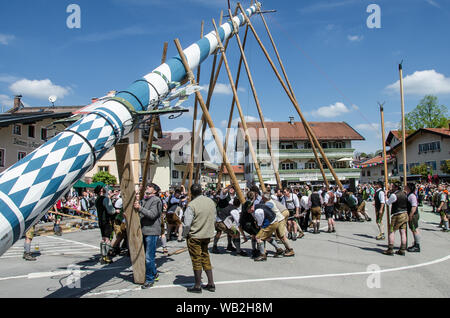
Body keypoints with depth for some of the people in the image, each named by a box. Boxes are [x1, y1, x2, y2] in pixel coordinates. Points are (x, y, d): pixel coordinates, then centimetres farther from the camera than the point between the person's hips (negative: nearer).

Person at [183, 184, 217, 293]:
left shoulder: (192, 205, -18)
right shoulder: (211, 201, 2)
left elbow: (187, 224, -18)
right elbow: (214, 219, 9)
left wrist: (187, 234, -1)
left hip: (194, 236, -6)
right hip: (207, 235, 6)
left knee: (196, 260, 3)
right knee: (205, 258, 16)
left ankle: (197, 286, 12)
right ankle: (211, 284, 20)